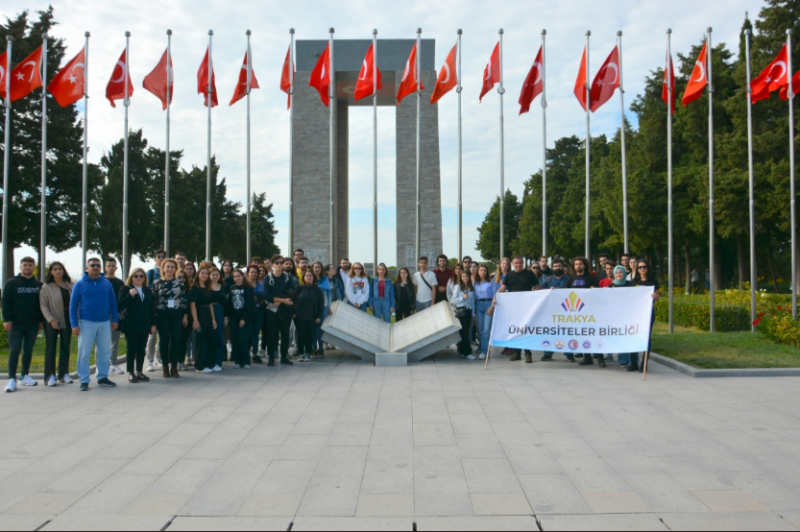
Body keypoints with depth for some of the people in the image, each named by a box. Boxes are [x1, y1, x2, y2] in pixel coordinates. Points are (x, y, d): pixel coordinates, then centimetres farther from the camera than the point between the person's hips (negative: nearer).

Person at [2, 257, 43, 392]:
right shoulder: (12, 283, -1)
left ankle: (25, 376, 17)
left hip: (33, 324, 3)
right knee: (14, 351, -4)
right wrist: (6, 319, -11)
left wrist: (41, 320, 7)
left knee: (28, 350, 9)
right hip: (16, 324, -3)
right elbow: (5, 302, -4)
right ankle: (12, 379, -2)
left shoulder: (38, 285, 8)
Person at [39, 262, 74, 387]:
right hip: (52, 321, -3)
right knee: (51, 347, 0)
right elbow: (43, 306, -7)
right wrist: (51, 320, -17)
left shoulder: (70, 285, 6)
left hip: (67, 319, 3)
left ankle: (63, 373, 17)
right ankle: (50, 375, 3)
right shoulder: (46, 287, -3)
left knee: (66, 346, 8)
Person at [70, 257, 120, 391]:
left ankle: (102, 377, 21)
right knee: (84, 353, 1)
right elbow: (73, 305, -2)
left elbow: (113, 303, 10)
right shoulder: (79, 284, -2)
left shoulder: (107, 283, 6)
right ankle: (84, 380, 8)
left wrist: (115, 320, 4)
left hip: (105, 323, 3)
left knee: (105, 351, 8)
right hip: (87, 323, -3)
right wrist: (74, 324, -8)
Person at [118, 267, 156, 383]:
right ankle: (131, 373, 6)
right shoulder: (125, 289, 2)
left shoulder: (147, 290, 14)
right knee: (131, 349, -1)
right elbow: (120, 305, -9)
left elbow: (152, 308, 13)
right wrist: (130, 295, -22)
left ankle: (139, 372, 14)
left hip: (144, 325, 4)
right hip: (131, 325, -4)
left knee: (141, 349, 6)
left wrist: (153, 324, 8)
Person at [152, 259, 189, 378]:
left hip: (176, 315, 1)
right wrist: (153, 317, -6)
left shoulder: (180, 283, 6)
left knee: (176, 340, 1)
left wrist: (185, 315, 1)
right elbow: (152, 301, -1)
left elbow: (185, 300, 5)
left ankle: (174, 367, 8)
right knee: (164, 340, 3)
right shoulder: (157, 283, 1)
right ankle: (165, 367, 12)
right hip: (162, 315, -1)